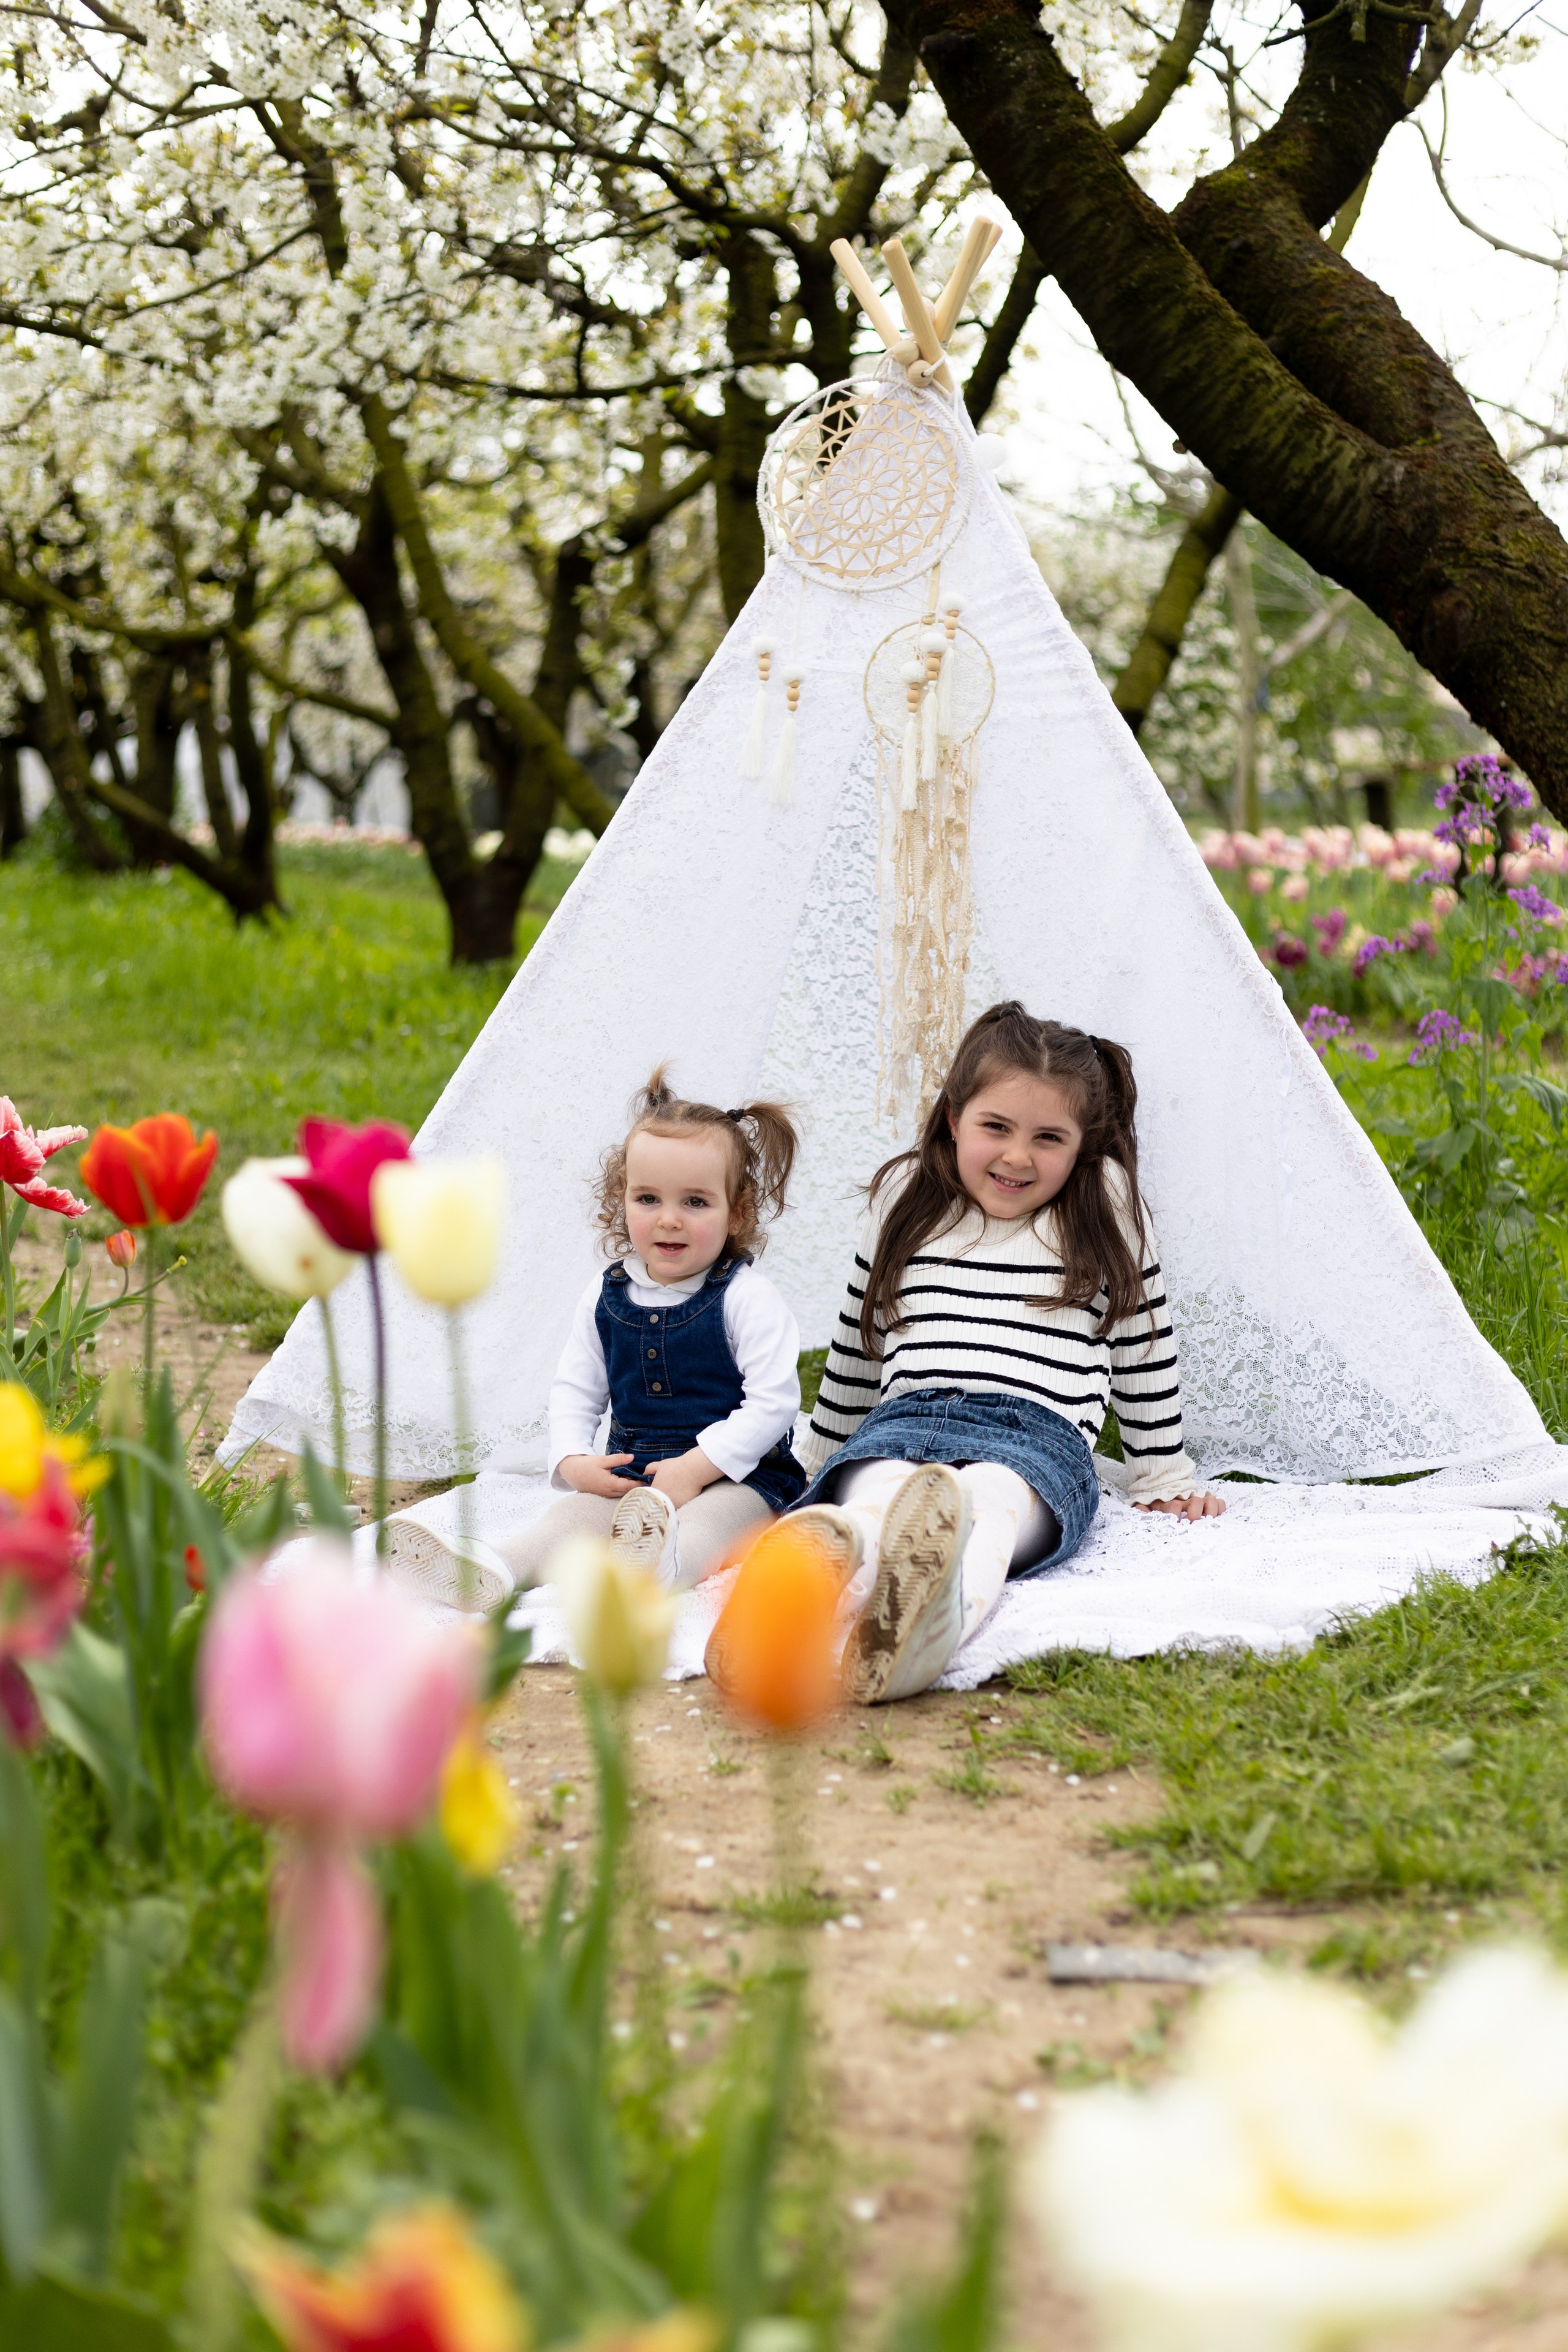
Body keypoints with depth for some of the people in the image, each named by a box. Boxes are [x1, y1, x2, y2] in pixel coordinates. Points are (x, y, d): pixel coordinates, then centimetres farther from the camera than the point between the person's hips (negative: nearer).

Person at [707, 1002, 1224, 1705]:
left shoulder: (1105, 1203, 17)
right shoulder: (904, 1196, 23)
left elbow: (1144, 1348, 22)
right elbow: (857, 1349, 33)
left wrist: (1164, 1479, 24)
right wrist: (818, 1457, 40)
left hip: (1038, 1438, -2)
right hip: (903, 1419, 2)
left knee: (989, 1502, -43)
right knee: (873, 1501, -40)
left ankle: (937, 1609, -78)